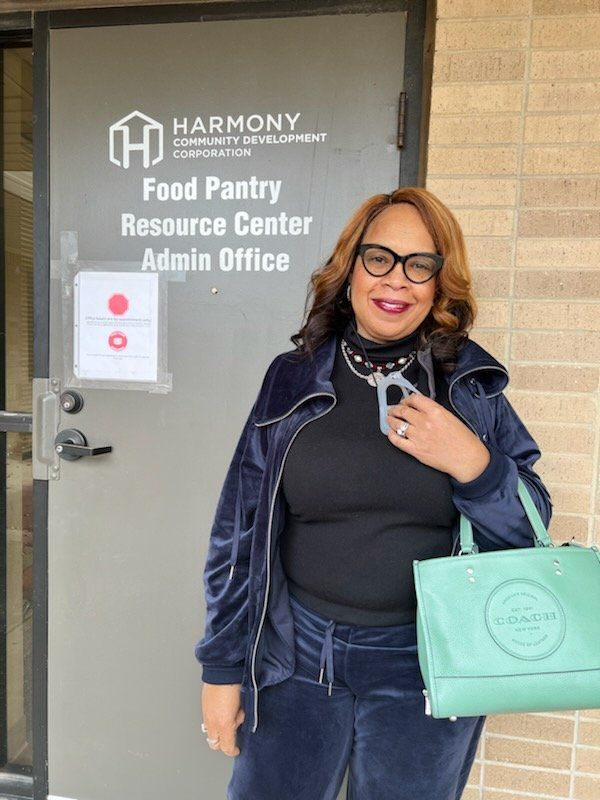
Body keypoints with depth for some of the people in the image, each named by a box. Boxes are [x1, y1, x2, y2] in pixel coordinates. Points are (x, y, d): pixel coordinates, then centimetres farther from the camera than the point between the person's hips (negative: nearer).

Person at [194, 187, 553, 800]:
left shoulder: (472, 387, -4)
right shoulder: (292, 380, -5)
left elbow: (531, 532, -1)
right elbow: (239, 528, -1)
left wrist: (473, 464, -21)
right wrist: (222, 666, 2)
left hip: (427, 668, 0)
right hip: (297, 655, 1)